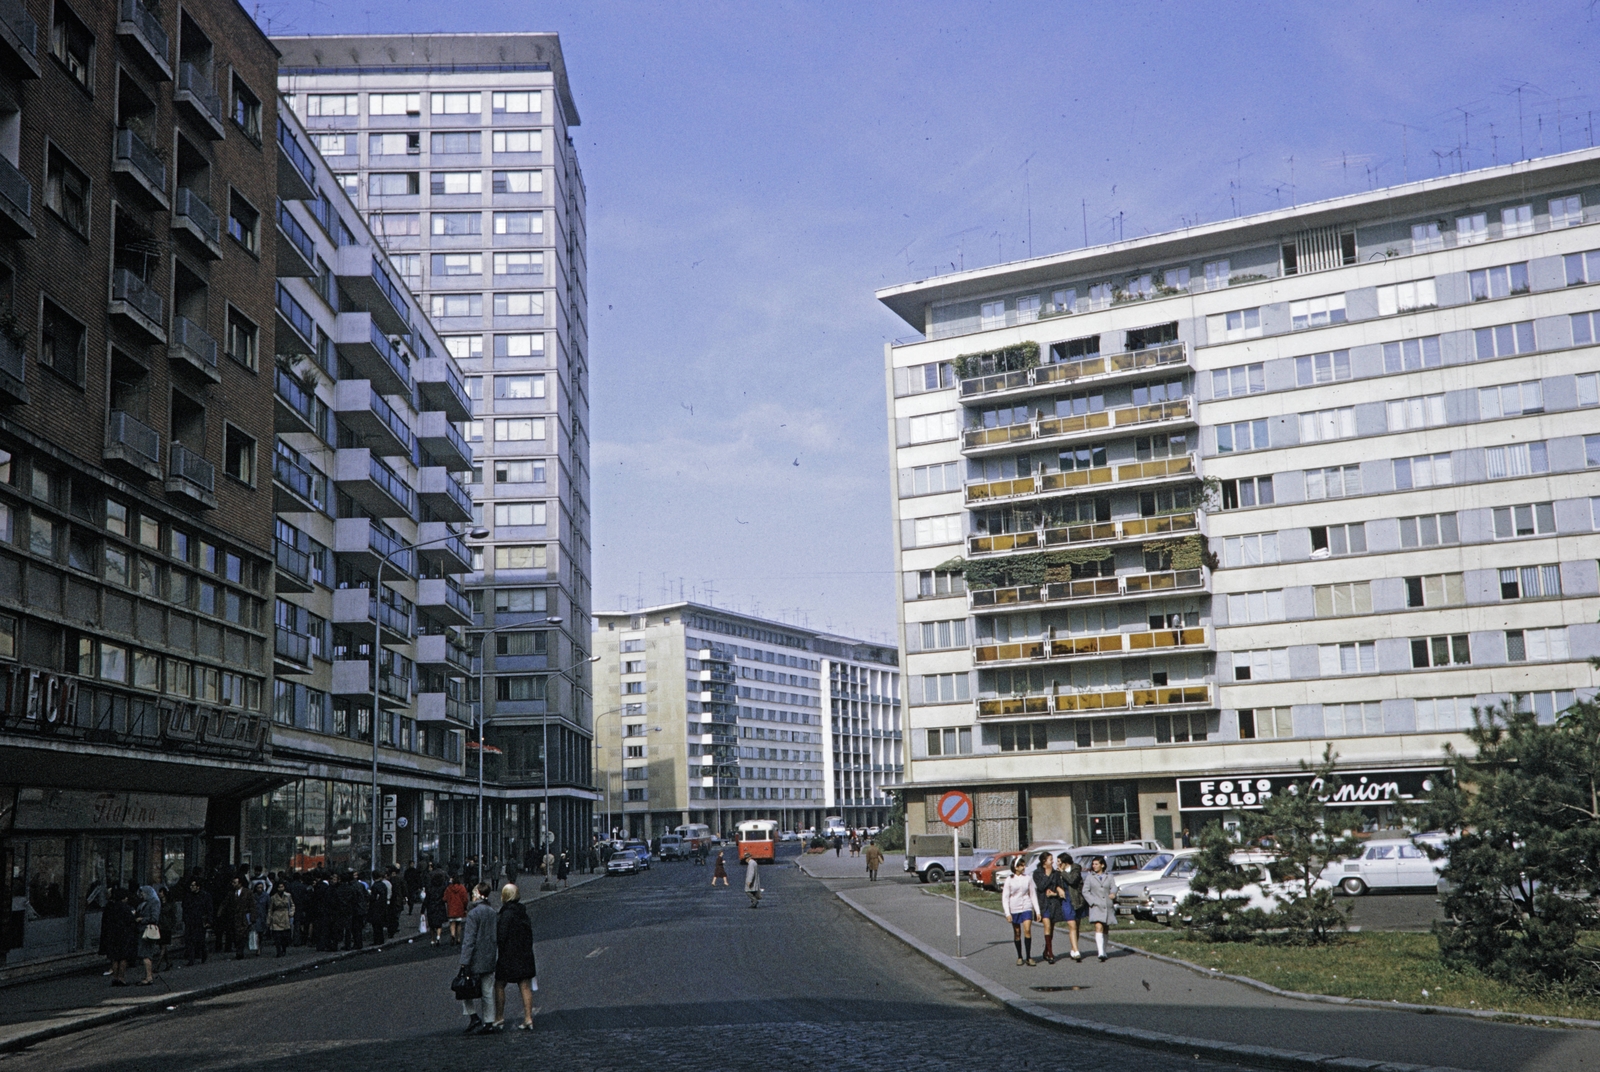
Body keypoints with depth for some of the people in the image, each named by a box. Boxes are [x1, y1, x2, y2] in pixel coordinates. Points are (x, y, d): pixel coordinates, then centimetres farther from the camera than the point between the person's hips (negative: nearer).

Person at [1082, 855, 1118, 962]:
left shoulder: (1109, 877, 13)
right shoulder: (1089, 877, 8)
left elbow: (1113, 888, 2)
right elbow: (1085, 891, 3)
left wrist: (1113, 894, -21)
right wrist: (1092, 902, -10)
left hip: (1108, 906, 3)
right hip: (1096, 906, -3)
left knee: (1105, 930, 10)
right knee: (1099, 927, -17)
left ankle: (1102, 950, 26)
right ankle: (1101, 953, -24)